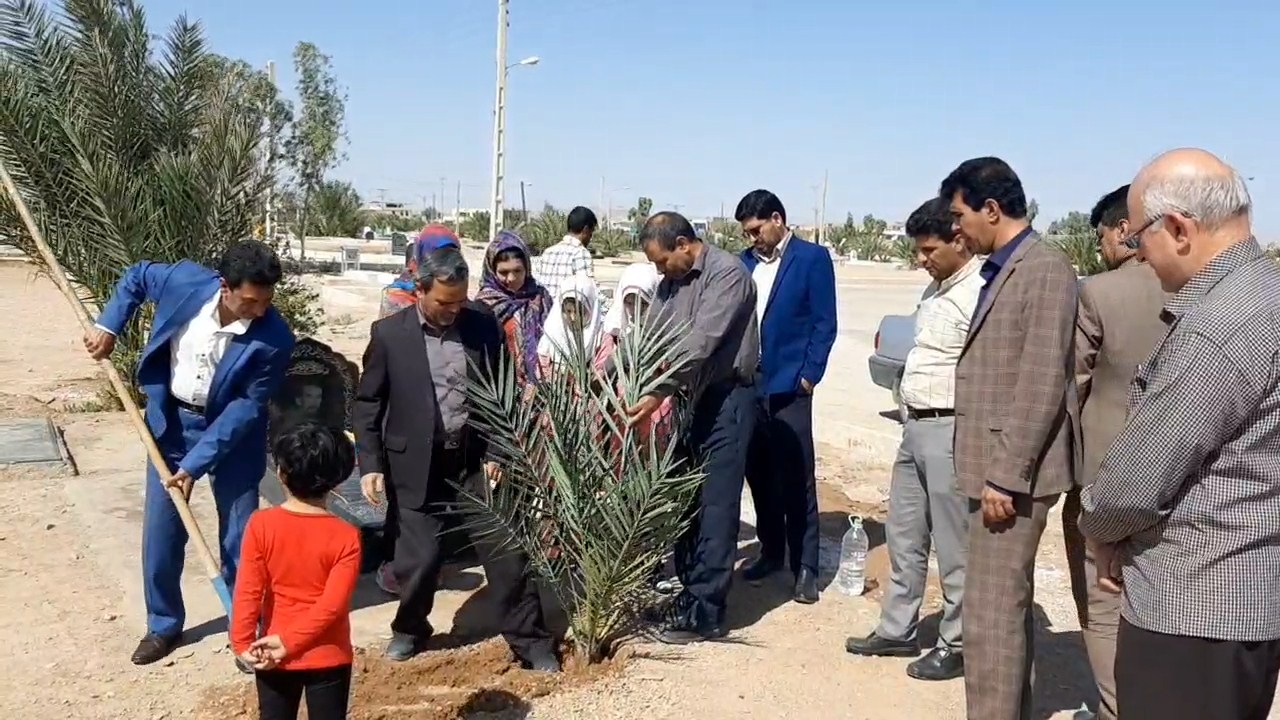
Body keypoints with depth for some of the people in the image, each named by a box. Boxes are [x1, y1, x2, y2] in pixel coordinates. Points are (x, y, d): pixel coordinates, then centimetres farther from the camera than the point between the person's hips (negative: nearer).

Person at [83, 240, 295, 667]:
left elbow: (246, 407, -22)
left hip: (232, 435, -2)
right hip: (170, 425, 3)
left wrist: (196, 464, -22)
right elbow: (136, 277, 3)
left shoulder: (273, 340, -27)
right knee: (160, 533, 9)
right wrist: (108, 326, -6)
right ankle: (164, 625, 28)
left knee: (239, 537, 4)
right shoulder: (184, 281, -21)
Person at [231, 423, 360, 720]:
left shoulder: (261, 525, -13)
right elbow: (333, 604, -19)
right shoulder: (346, 537, -16)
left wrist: (243, 644, -5)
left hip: (274, 658, 2)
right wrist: (289, 642, -14)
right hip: (328, 658, -1)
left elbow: (248, 592, -12)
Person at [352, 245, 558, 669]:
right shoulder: (389, 333, -6)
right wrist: (371, 464, -8)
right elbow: (367, 404, -1)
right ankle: (410, 629, 31)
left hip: (476, 458, 2)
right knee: (418, 558, 3)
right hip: (418, 464, -1)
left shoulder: (484, 326, -1)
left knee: (506, 552, 2)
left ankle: (530, 640, 15)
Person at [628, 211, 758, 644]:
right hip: (691, 398, 8)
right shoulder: (671, 281, 11)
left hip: (727, 398, -8)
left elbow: (701, 343, -23)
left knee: (715, 506, -6)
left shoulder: (727, 272, -15)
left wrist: (659, 393, -27)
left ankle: (705, 611, -1)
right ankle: (687, 592, 23)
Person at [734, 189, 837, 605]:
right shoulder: (745, 262, 12)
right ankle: (771, 551, 26)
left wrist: (808, 376, -11)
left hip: (788, 387, -5)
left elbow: (824, 324, -5)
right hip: (747, 385, 5)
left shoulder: (813, 258, -2)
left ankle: (805, 566, 7)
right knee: (759, 475, 12)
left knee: (797, 480, -1)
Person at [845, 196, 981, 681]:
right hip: (915, 426, 10)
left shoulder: (979, 293, -17)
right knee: (903, 537, 17)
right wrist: (913, 419, 18)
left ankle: (956, 645, 17)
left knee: (954, 547, 3)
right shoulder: (936, 289, 13)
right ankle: (896, 631, 30)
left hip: (950, 431, -10)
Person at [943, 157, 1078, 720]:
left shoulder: (1045, 271, -14)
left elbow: (1041, 385, -19)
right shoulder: (999, 271, 14)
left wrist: (1005, 476, -20)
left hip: (1014, 471, -10)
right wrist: (992, 470, 16)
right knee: (1007, 605, 19)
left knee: (989, 613, -6)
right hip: (995, 465, 10)